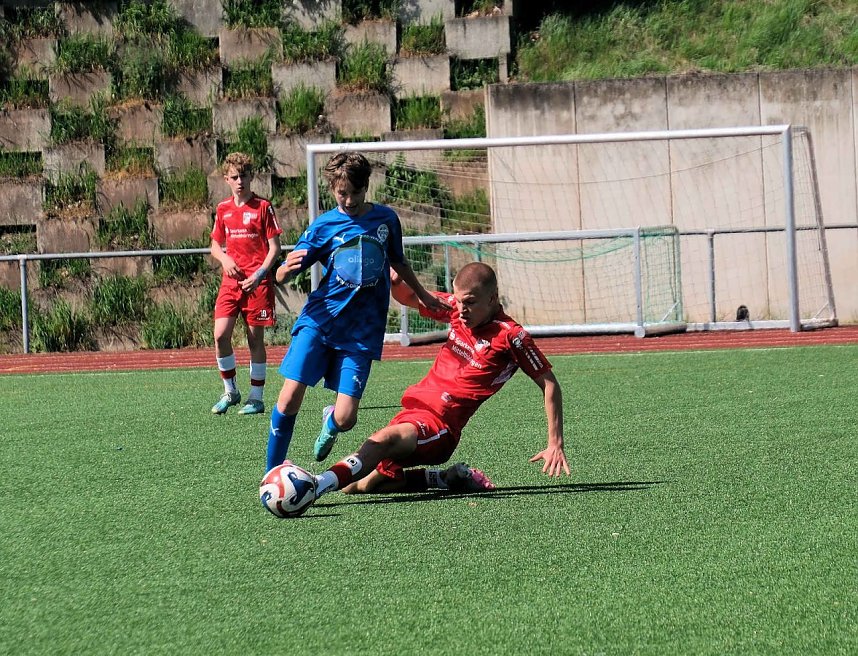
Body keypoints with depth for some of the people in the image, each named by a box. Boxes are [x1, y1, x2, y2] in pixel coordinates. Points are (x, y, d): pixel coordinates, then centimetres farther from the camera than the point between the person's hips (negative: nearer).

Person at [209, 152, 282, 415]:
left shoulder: (262, 207, -2)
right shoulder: (223, 209, 10)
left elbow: (274, 248, -4)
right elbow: (215, 246, 20)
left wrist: (258, 275, -16)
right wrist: (225, 259, -3)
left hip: (257, 282, -3)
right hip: (231, 280, 4)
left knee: (255, 339, 1)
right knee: (220, 335, -9)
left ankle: (256, 398, 10)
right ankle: (230, 391, 9)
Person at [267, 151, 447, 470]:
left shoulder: (386, 219, 6)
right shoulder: (322, 227, 1)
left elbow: (398, 262, 25)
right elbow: (281, 277, -2)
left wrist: (422, 294, 38)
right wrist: (287, 267, -25)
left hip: (361, 332, 1)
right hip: (320, 321, -1)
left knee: (345, 419, -9)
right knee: (290, 398, -15)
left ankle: (330, 421, 30)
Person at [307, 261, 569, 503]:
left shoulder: (510, 336, -9)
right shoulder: (456, 310, 9)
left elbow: (549, 384, -4)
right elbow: (408, 297, 23)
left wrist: (556, 444, -10)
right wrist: (395, 279, -2)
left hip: (440, 425, -9)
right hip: (413, 411, 9)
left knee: (386, 438, -39)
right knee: (356, 486, 7)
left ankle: (321, 484, -61)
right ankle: (447, 479, 12)